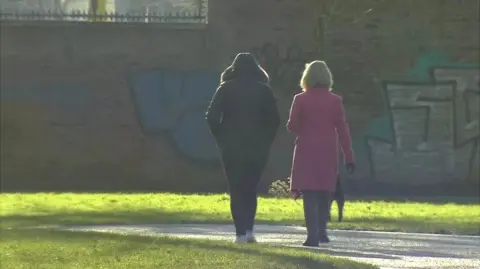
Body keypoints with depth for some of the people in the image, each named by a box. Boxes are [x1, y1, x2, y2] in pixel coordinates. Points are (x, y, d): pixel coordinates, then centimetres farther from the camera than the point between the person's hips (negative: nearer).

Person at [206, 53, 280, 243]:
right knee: (251, 189, 13)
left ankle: (241, 233, -6)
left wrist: (221, 139, 4)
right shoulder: (264, 90, 3)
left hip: (231, 148, -1)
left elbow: (212, 116, -7)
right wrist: (266, 141, 9)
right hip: (258, 148, 1)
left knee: (236, 190, 2)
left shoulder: (226, 89, 0)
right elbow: (274, 119, 0)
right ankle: (249, 230, 2)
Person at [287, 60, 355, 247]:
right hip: (328, 152, 2)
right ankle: (321, 230, 14)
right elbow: (342, 129, 1)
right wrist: (349, 156, 4)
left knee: (309, 194, -2)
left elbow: (292, 126, -3)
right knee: (325, 193, 15)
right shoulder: (335, 100, 1)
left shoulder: (300, 100, -4)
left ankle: (313, 235, -10)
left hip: (307, 151, -2)